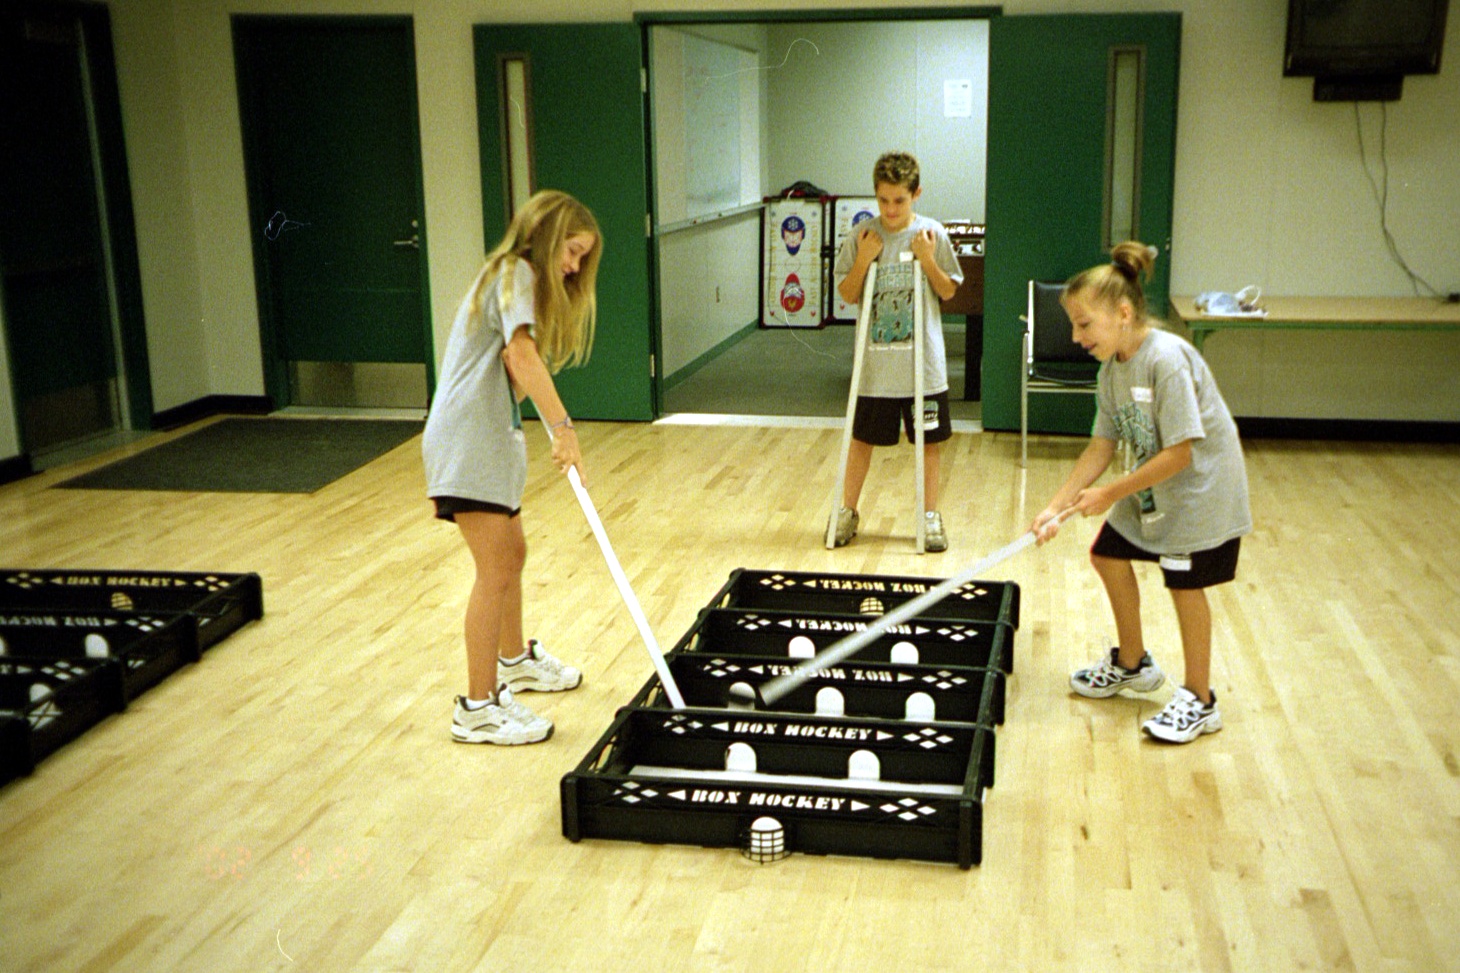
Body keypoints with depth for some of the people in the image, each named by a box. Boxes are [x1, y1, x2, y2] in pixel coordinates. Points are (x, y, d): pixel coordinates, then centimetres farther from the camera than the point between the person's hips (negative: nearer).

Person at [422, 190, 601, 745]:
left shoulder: (518, 278, 21)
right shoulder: (517, 272, -10)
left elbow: (514, 370, 14)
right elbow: (522, 352, -26)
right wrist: (564, 427, -29)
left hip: (490, 438, 10)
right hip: (469, 439, -10)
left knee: (512, 553, 23)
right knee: (495, 570, -11)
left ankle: (514, 661, 42)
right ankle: (478, 708, -6)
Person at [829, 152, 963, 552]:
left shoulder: (932, 233, -2)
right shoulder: (861, 236, -2)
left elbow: (948, 291, 3)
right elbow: (847, 295, 2)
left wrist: (927, 260, -12)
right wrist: (863, 260, -12)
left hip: (923, 362, 0)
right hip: (875, 363, 0)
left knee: (929, 441, 7)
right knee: (862, 439, 9)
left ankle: (930, 516, 21)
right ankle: (848, 511, 25)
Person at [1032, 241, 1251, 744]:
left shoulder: (1167, 358, -30)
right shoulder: (1113, 367, -3)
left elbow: (1178, 454, -29)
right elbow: (1102, 446, 0)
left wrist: (1110, 493, -22)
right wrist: (1057, 506, -7)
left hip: (1200, 487, -9)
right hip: (1151, 486, 9)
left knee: (1185, 583, -3)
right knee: (1109, 555, 15)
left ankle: (1199, 701, 15)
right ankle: (1132, 664, 36)